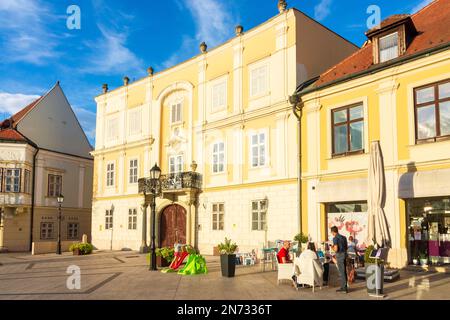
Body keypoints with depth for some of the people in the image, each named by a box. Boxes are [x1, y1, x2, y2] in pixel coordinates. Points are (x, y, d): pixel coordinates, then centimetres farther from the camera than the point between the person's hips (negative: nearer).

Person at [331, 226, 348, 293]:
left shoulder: (335, 238, -12)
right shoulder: (343, 237, 12)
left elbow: (336, 249, -19)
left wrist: (332, 248, 4)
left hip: (340, 255, -8)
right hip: (344, 254, 8)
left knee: (342, 272, -4)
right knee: (343, 271, 14)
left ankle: (344, 288, -1)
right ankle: (343, 287, 20)